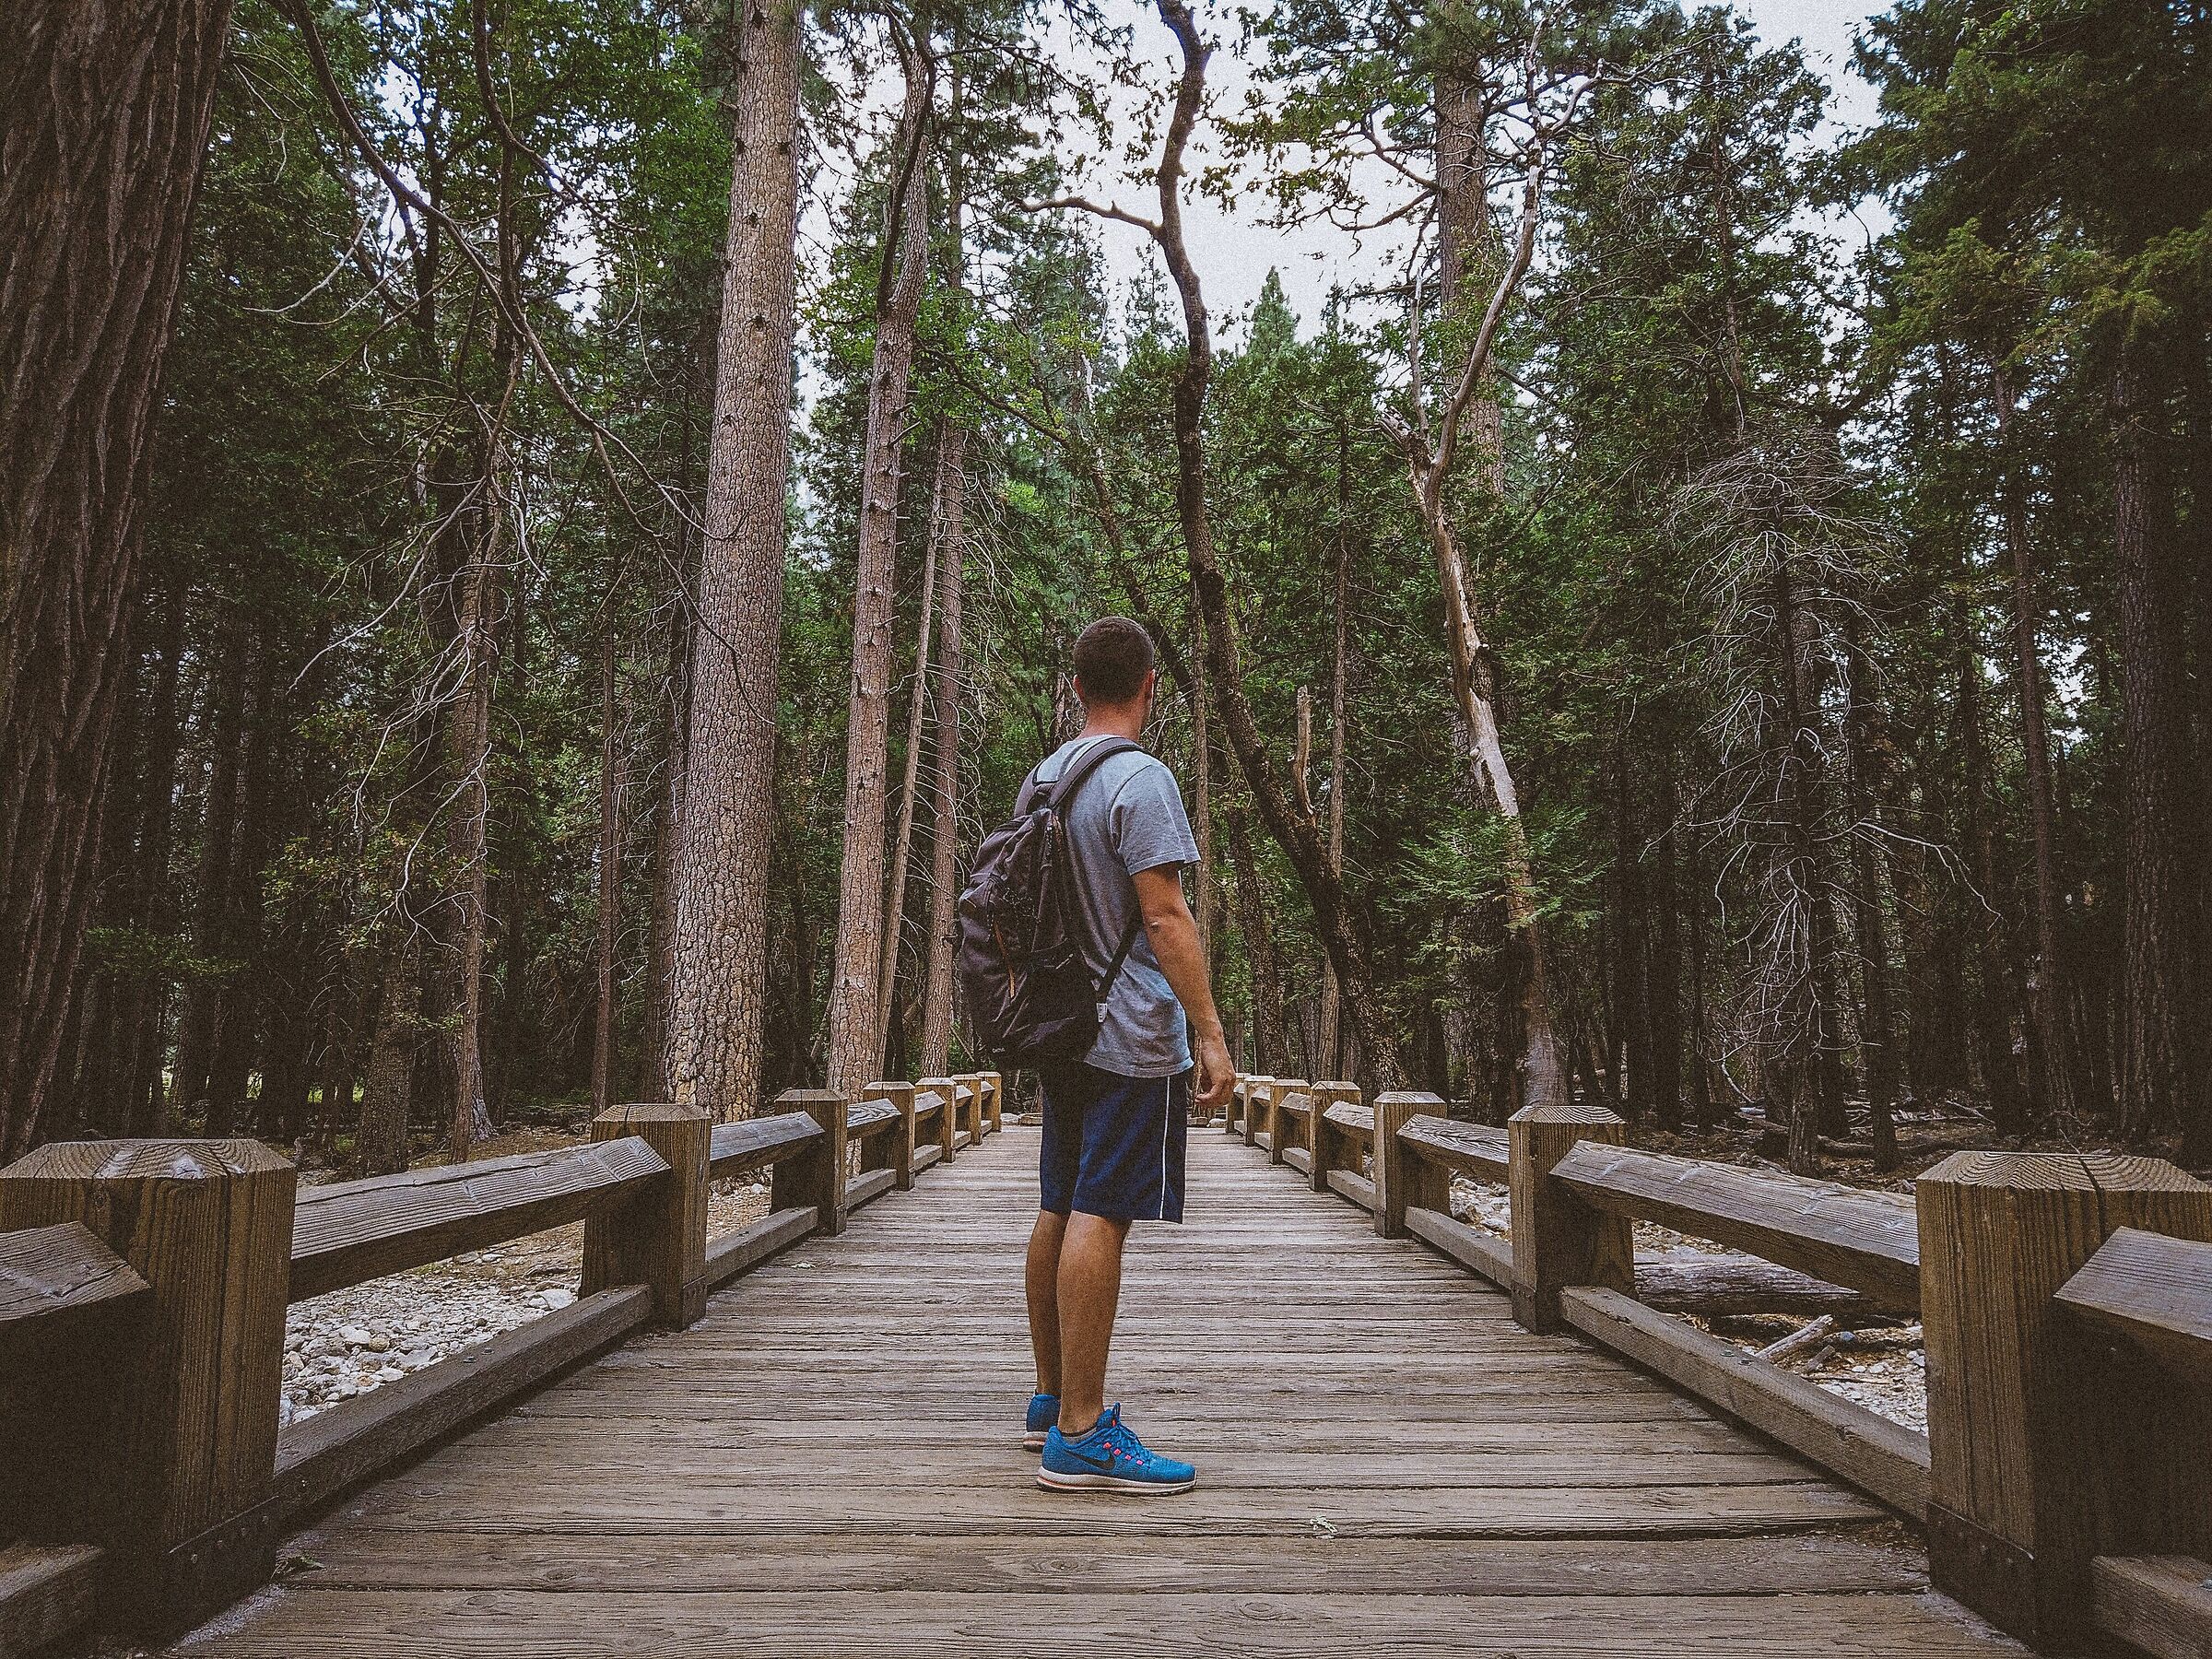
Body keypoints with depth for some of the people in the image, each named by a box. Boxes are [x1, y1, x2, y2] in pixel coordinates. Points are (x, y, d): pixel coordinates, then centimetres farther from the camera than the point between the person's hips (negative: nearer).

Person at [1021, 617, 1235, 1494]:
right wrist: (1209, 1031, -16)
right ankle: (1081, 1436, -5)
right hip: (1134, 1034, -9)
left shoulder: (1043, 776, 14)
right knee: (1100, 1218, -8)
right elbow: (1165, 916, -18)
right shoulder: (1140, 779, -12)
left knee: (1060, 1213, 14)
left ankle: (1053, 1401, 25)